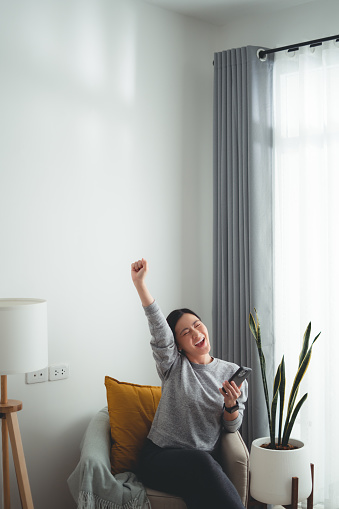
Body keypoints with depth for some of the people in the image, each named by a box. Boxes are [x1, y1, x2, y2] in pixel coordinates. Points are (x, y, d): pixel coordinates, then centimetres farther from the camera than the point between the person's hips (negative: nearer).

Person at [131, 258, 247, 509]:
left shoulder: (232, 372, 9)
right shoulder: (174, 366, 3)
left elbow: (233, 426, 11)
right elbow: (158, 328, -14)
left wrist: (231, 404, -13)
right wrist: (140, 283, -28)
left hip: (205, 461, 1)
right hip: (160, 458, -1)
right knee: (202, 461, -34)